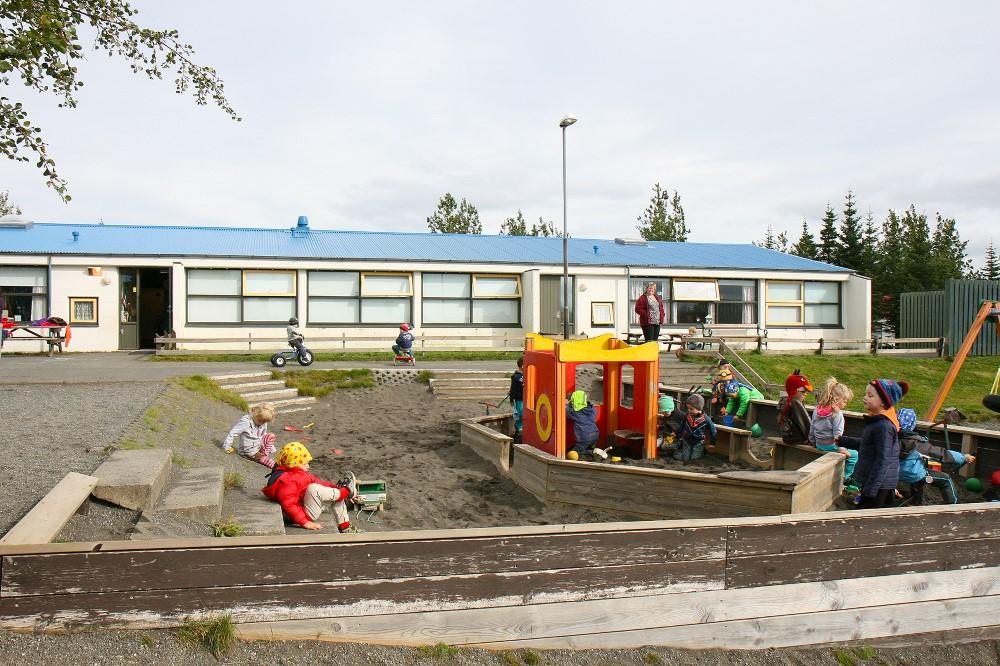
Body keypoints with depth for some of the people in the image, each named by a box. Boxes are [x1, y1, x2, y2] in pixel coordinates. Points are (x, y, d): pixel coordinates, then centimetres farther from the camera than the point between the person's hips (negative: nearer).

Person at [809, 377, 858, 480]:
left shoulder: (818, 409, 6)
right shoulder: (837, 413, -15)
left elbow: (812, 427, 13)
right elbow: (837, 434, -18)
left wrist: (813, 441, 23)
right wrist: (841, 448, -13)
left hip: (819, 445, 8)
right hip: (830, 446, -8)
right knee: (854, 455, 3)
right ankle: (844, 477, 6)